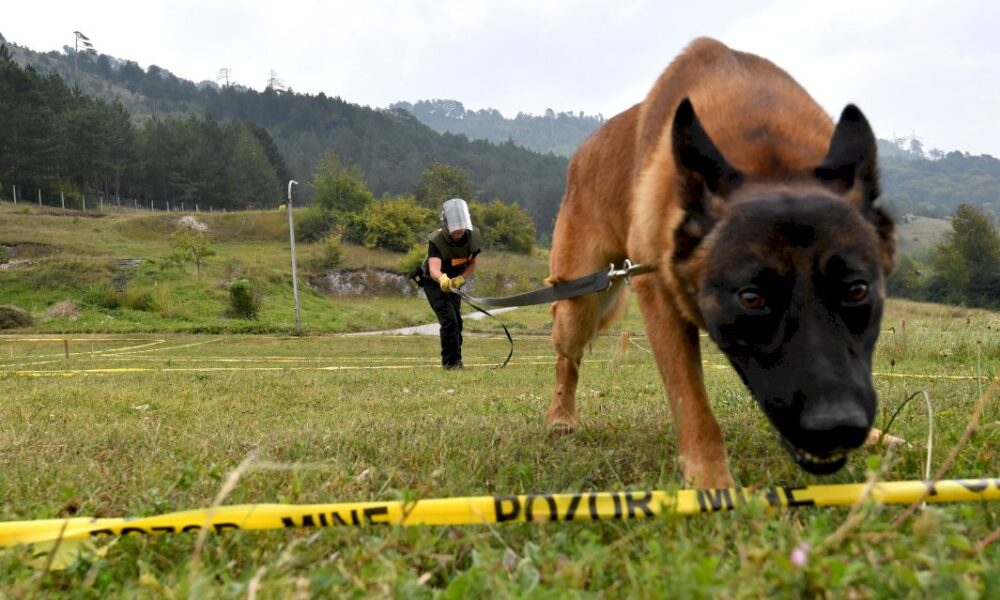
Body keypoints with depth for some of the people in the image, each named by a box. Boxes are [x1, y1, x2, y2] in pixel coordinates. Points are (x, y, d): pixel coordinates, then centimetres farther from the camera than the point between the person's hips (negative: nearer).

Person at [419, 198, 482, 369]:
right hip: (435, 283, -5)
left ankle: (455, 359, 25)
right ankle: (451, 361, -11)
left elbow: (472, 263, -2)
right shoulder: (436, 241, -33)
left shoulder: (473, 237, -18)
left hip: (454, 283, 5)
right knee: (449, 319, -19)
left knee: (457, 321, 9)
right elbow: (434, 269, -50)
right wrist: (442, 279, -73)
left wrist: (461, 279, -21)